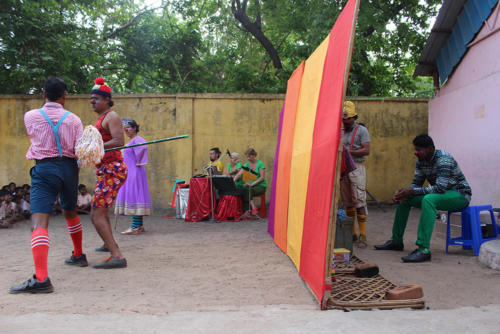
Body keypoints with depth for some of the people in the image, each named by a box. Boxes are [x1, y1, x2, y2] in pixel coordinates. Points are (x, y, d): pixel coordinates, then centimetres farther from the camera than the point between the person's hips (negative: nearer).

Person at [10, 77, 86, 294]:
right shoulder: (73, 119, 2)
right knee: (70, 212, 26)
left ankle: (41, 278, -28)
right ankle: (78, 256, 42)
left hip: (44, 169, -3)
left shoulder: (30, 116, 1)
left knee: (39, 221, -14)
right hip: (68, 168, 4)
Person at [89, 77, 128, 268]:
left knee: (96, 215, -17)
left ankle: (117, 257, -24)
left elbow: (119, 141, -24)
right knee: (100, 209, 28)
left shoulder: (111, 117, -9)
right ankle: (109, 244, 49)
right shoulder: (101, 118, 21)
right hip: (106, 171, 11)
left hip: (111, 171, -11)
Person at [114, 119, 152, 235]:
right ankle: (140, 225, 15)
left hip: (135, 172, -10)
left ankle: (135, 227, -15)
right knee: (133, 196, 11)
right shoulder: (131, 141, 20)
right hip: (131, 173, 10)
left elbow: (143, 147, -31)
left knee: (134, 195, -13)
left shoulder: (137, 139, -11)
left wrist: (138, 163, -21)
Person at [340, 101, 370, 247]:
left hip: (356, 168, -6)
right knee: (347, 202, 6)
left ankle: (362, 235, -6)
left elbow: (366, 150, -10)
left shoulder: (361, 130, 0)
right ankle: (352, 233, 12)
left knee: (359, 202, -9)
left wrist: (348, 152, -15)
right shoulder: (341, 132, 19)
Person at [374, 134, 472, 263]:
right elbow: (416, 183, 5)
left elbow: (440, 188, -33)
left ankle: (423, 249, -43)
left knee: (428, 199, -38)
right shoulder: (421, 161, 1)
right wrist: (403, 192, -17)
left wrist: (411, 191, -32)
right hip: (441, 194, 9)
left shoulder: (444, 159, -24)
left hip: (460, 194, -9)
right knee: (404, 199, 5)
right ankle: (396, 241, 13)